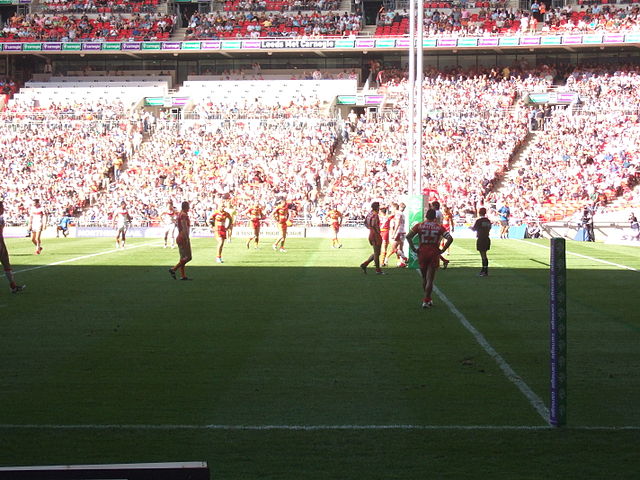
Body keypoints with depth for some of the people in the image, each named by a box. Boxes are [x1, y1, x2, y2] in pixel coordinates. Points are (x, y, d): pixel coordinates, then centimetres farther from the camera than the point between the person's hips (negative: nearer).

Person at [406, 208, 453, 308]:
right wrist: (443, 250, -4)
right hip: (434, 254, -1)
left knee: (424, 278, 16)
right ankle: (426, 301, -7)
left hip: (422, 253, 1)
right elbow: (450, 238, -10)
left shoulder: (419, 226, 0)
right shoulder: (439, 227, 0)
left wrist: (413, 249, -3)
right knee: (430, 279, 2)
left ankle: (428, 299, 25)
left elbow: (408, 236, -9)